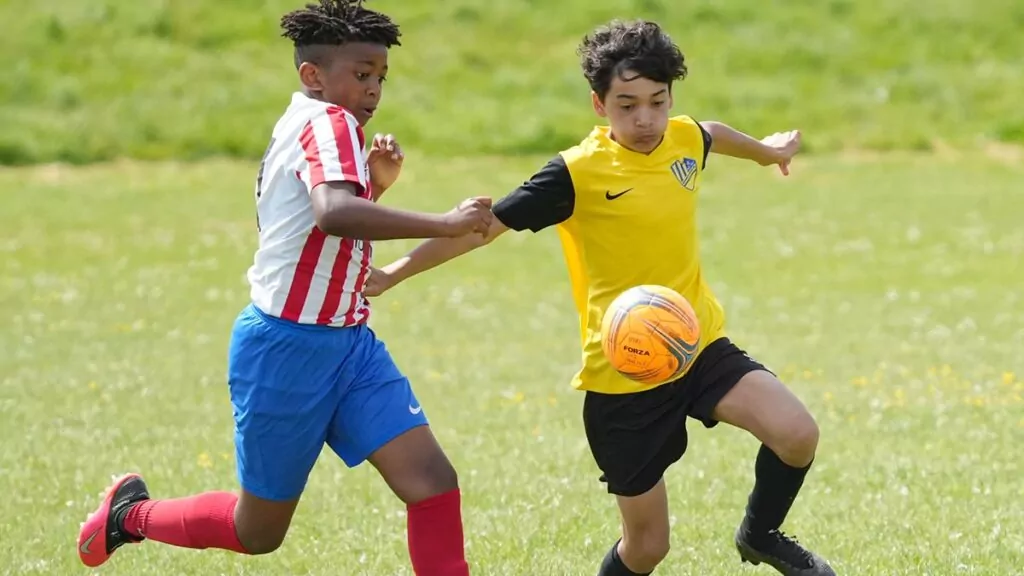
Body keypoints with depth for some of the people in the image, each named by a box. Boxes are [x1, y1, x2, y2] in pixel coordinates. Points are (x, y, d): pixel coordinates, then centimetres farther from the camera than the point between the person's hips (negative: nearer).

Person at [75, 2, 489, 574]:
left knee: (432, 479, -9)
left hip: (348, 343, 9)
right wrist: (444, 223, -38)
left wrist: (376, 181, 9)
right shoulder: (329, 123, -18)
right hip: (289, 348, -9)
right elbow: (333, 213, -39)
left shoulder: (301, 127, 11)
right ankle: (132, 513, 35)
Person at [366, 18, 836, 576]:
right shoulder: (578, 173, -16)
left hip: (700, 345, 4)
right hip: (622, 376, -4)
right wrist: (393, 273, -14)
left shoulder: (686, 139, 0)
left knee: (797, 433, -21)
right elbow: (485, 225, -11)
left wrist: (766, 149, 46)